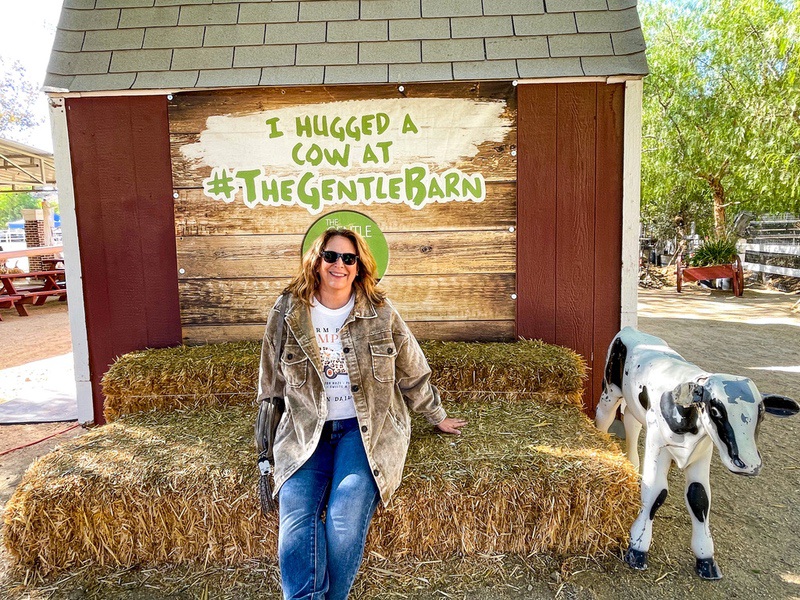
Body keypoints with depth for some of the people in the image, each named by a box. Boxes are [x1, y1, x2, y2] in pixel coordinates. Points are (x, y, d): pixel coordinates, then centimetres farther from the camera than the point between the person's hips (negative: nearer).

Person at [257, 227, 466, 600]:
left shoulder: (380, 314, 1)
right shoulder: (287, 314, 3)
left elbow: (413, 374, 12)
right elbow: (271, 382, 13)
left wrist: (437, 418, 21)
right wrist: (268, 440, 14)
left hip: (366, 428, -1)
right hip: (305, 432, 2)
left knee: (346, 519, -23)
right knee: (295, 518, -23)